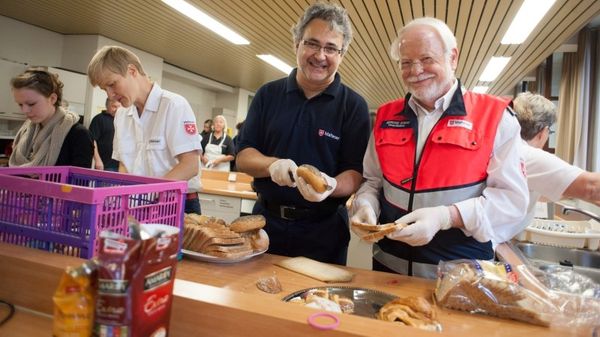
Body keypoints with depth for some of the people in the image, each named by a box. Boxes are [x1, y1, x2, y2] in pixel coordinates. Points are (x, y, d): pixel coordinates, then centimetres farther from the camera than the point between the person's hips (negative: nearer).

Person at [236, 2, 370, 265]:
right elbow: (243, 157, 1)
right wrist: (272, 164, -21)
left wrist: (331, 186, -31)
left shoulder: (354, 106, -4)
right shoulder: (268, 95, 3)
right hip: (266, 221, 2)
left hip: (323, 231, -2)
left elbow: (356, 174, -9)